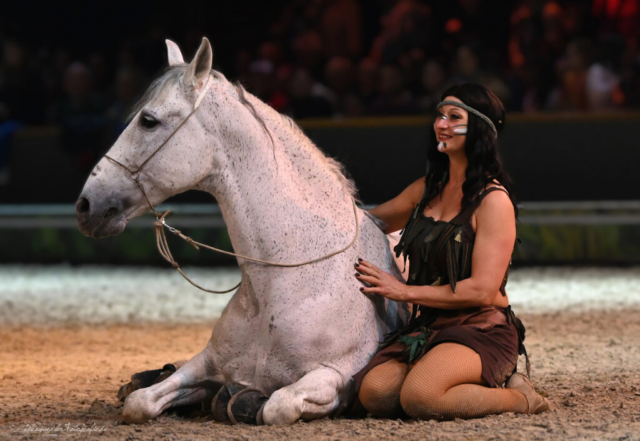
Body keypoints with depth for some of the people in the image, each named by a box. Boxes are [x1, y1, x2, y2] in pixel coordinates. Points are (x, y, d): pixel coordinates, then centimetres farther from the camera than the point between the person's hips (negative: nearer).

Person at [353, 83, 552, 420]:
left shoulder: (494, 200, -10)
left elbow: (482, 290, -16)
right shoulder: (428, 189, 13)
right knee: (374, 393, -21)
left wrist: (406, 291, -14)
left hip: (482, 329, -7)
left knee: (418, 397, -33)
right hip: (426, 327, 7)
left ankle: (516, 398, -6)